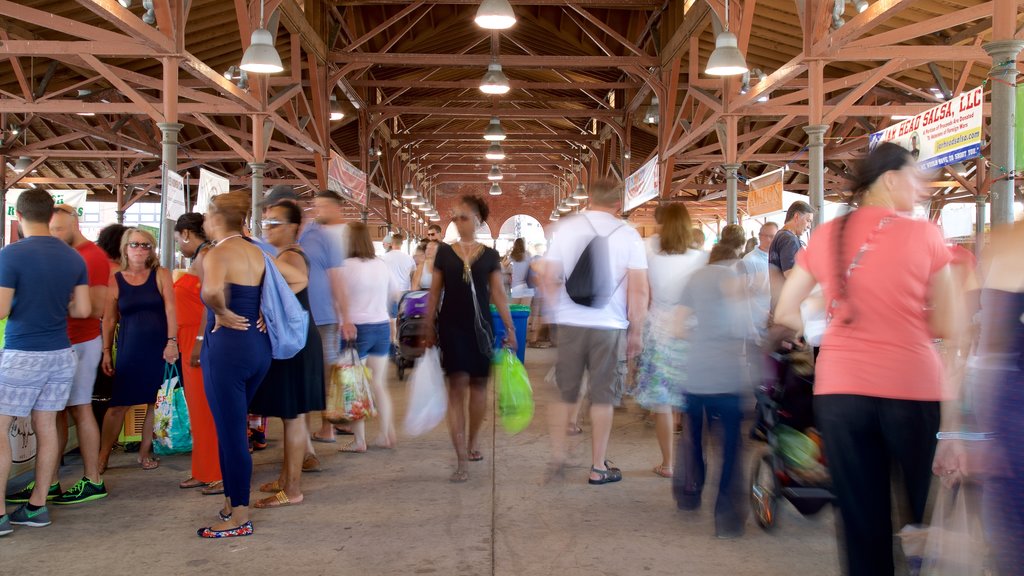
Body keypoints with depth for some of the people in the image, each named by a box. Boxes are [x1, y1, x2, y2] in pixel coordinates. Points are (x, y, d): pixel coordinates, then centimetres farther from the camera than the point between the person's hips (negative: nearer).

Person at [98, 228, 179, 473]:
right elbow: (109, 318, 9)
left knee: (154, 403, 5)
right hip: (129, 349, 0)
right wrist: (106, 351, 6)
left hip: (158, 348, 0)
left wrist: (172, 342, -13)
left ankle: (145, 453, 19)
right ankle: (102, 457, 11)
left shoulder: (160, 275, 2)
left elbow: (170, 308, -5)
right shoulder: (116, 280, 5)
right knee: (118, 404, 0)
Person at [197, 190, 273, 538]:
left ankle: (239, 517, 7)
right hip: (258, 346, 8)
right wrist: (258, 314, 8)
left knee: (230, 432, -1)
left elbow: (211, 291, -34)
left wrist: (222, 313, -16)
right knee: (233, 428, 19)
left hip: (227, 347, -8)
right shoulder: (257, 253, 12)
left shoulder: (218, 254, -13)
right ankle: (232, 501, 28)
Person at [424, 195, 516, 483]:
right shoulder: (444, 252, 4)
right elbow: (434, 292, 7)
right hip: (452, 326, -1)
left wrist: (510, 327, -1)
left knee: (478, 384, 8)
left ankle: (473, 443, 30)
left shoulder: (490, 255, 5)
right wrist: (429, 327, 5)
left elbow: (498, 294, 4)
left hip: (481, 326, 1)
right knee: (457, 386, -9)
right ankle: (462, 460, -10)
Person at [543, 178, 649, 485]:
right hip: (609, 325, -1)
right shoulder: (628, 235, -2)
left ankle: (557, 458, 16)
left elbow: (549, 280, 2)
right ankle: (598, 468, 14)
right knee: (603, 396, 7)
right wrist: (636, 332, 3)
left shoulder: (565, 228, 1)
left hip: (570, 322, 2)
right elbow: (639, 291, -6)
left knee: (565, 392, 14)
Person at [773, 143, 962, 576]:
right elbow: (949, 327, -2)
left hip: (839, 388, 3)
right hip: (911, 387, -3)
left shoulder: (826, 236, 7)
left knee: (862, 517, 10)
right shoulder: (924, 235, -3)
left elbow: (784, 315, 10)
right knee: (929, 515, 11)